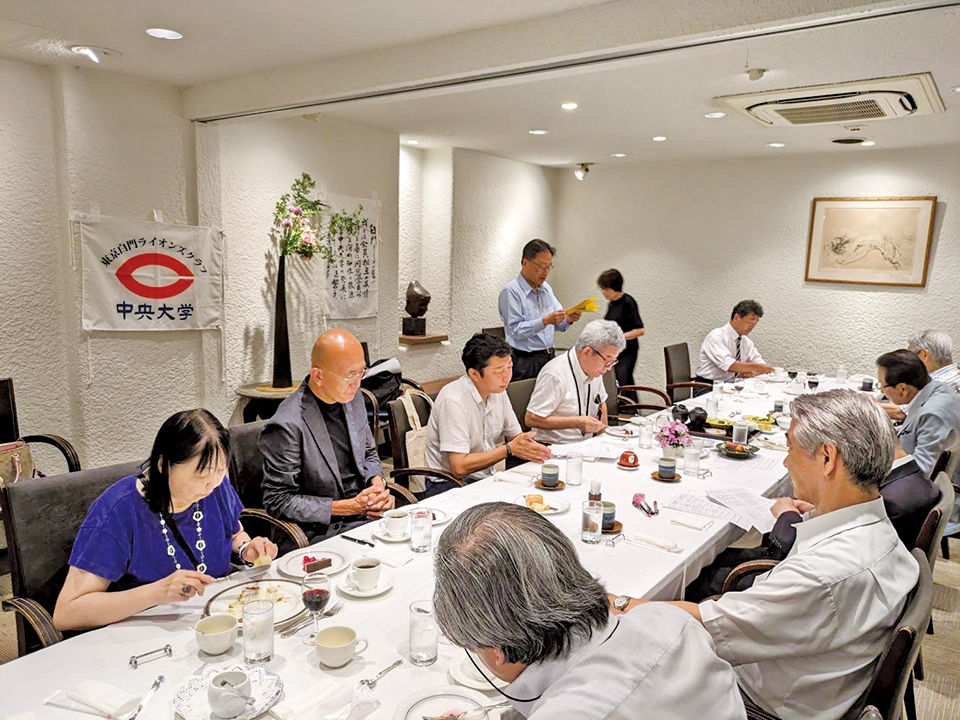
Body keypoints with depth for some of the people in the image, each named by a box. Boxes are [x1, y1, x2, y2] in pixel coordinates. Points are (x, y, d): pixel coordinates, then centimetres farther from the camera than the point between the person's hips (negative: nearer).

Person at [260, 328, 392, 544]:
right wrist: (351, 506, -17)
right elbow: (278, 502, -14)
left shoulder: (353, 398, 6)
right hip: (322, 532, -7)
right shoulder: (286, 426, -19)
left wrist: (377, 483, -4)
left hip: (366, 514, 7)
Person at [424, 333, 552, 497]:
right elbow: (459, 467, -24)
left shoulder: (498, 391, 3)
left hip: (486, 478, 8)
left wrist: (528, 447, -11)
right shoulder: (453, 401, -22)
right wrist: (509, 449, -17)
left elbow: (515, 436, 14)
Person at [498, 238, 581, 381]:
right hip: (525, 362, -6)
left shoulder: (546, 288, 13)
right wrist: (545, 321, -27)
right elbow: (515, 330, -17)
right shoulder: (510, 291, -10)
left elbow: (558, 325, 17)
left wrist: (567, 320, -6)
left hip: (549, 357, 7)